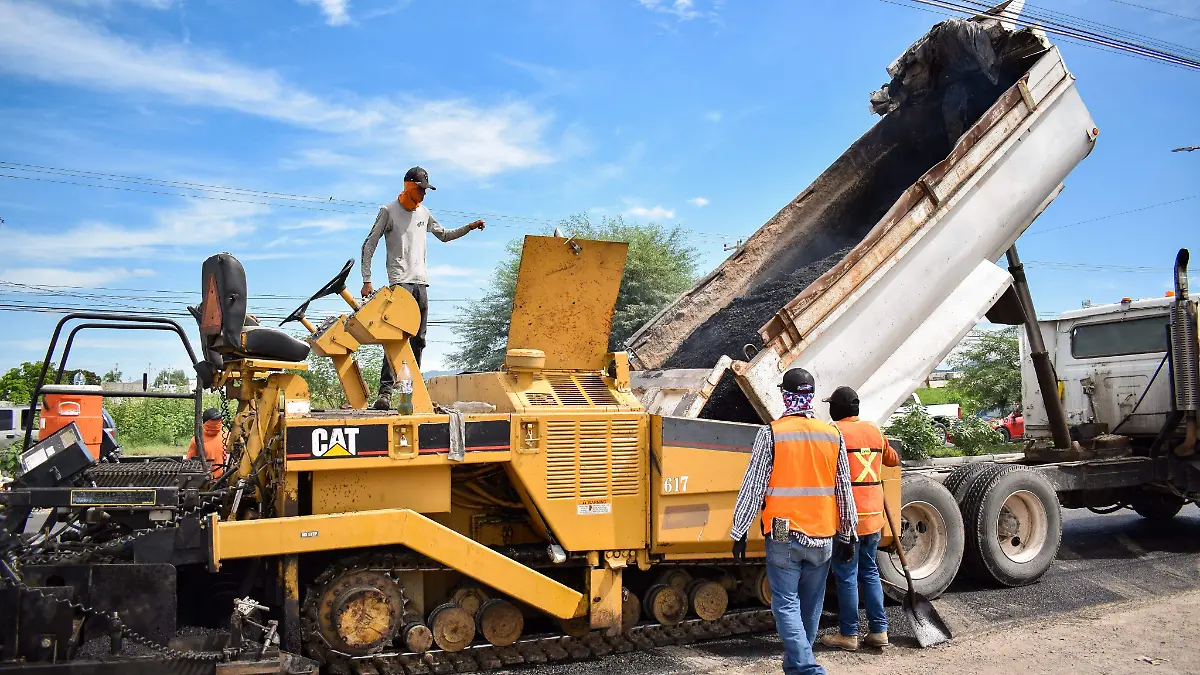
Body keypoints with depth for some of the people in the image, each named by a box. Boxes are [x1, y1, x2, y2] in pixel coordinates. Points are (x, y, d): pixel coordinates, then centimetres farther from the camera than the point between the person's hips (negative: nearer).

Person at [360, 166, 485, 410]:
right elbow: (369, 245, 0)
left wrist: (469, 227, 20)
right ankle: (385, 392, -21)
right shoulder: (388, 211, 0)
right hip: (400, 281, -6)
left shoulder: (424, 213, 18)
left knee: (418, 340, 5)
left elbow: (444, 235, 33)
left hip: (421, 283, 6)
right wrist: (367, 280, -8)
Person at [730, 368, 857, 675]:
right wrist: (846, 535, 16)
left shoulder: (771, 434, -9)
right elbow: (844, 490, 7)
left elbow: (753, 487, -8)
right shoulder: (833, 435, 2)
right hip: (822, 536, 4)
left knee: (786, 604, 2)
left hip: (783, 536, -4)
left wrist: (739, 533, 0)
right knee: (811, 605, 17)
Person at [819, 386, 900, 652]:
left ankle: (848, 634, 8)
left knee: (847, 576, 2)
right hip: (874, 515, 7)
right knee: (870, 573, 16)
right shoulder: (874, 431, 11)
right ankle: (879, 630, 17)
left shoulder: (834, 432, -10)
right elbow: (892, 459, 28)